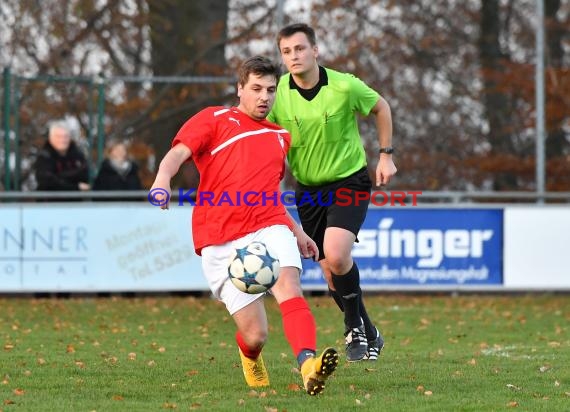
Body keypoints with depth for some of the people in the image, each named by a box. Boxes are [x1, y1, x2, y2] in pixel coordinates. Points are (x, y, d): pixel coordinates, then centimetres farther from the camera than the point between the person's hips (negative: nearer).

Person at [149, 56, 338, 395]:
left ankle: (308, 366, -50)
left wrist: (296, 231, 29)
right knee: (255, 335, -6)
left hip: (269, 227, 3)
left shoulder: (280, 137, 25)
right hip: (221, 240, -3)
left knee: (289, 286, -30)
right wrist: (164, 178, -28)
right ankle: (250, 358, 33)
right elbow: (179, 153, -6)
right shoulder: (214, 120, 9)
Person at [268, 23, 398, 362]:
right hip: (308, 188, 4)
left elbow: (381, 107, 3)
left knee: (336, 255, -24)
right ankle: (367, 335, 27)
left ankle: (355, 327, -2)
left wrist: (386, 155, 3)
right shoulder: (278, 92, -10)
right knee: (331, 271, 6)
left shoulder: (344, 86, -16)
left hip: (349, 181, -3)